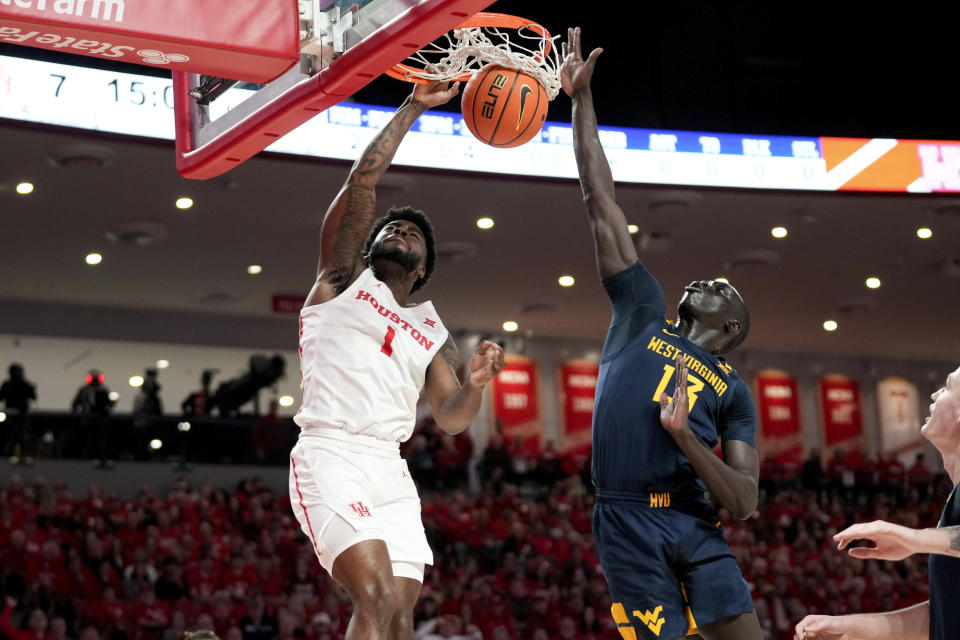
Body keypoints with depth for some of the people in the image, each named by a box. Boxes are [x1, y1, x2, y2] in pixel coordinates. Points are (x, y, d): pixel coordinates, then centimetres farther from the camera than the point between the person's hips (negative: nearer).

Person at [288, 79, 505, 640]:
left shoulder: (432, 331, 23)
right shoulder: (344, 278, 11)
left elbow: (452, 420, 19)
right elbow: (362, 180, 2)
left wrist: (476, 385, -3)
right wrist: (414, 108, 3)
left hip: (391, 470, 6)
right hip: (331, 456, -6)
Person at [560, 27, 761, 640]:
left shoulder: (733, 390, 15)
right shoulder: (644, 313, 16)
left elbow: (746, 502, 3)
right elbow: (601, 204, 14)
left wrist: (684, 436, -12)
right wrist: (582, 99, 12)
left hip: (693, 522, 1)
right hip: (627, 520, -1)